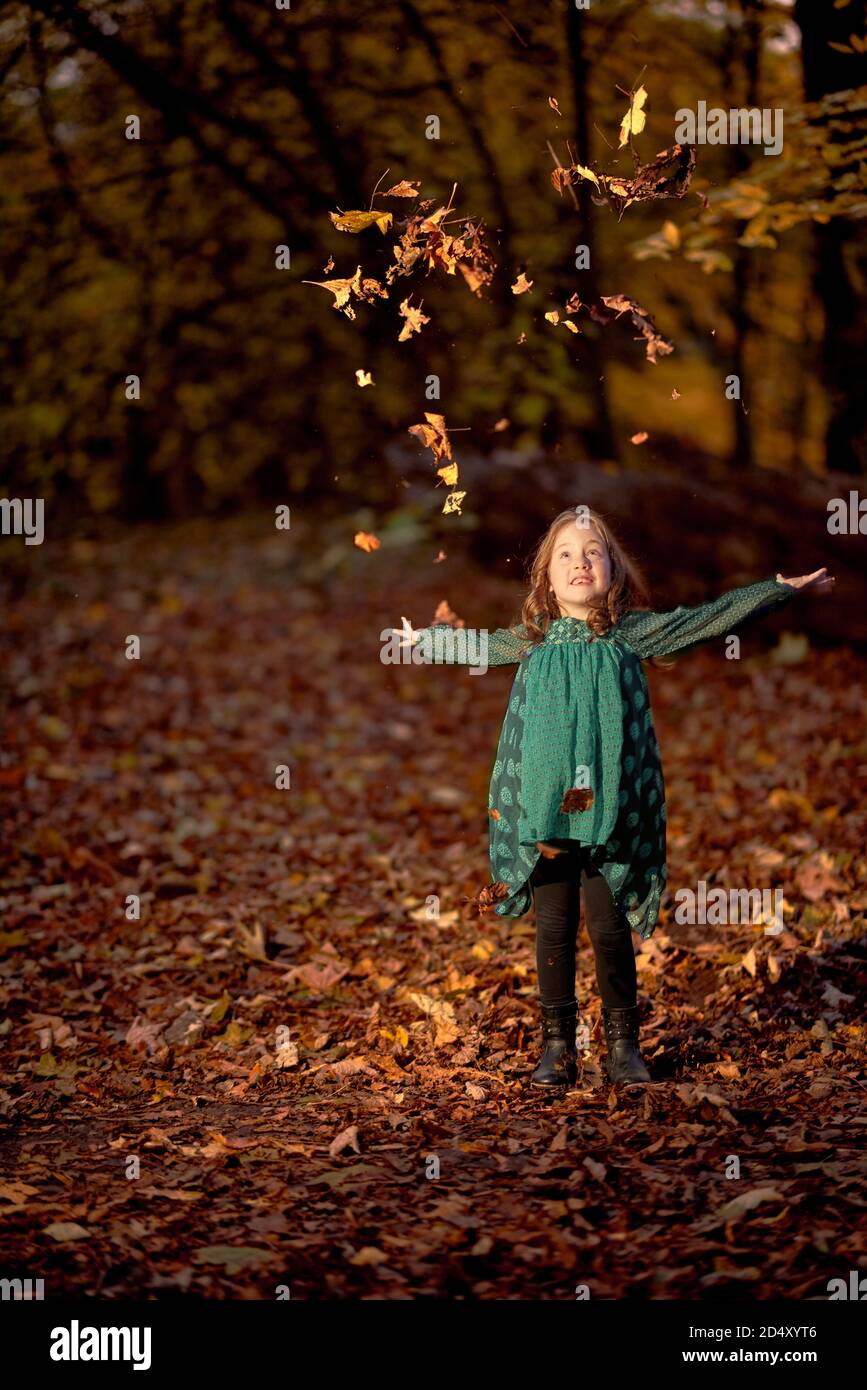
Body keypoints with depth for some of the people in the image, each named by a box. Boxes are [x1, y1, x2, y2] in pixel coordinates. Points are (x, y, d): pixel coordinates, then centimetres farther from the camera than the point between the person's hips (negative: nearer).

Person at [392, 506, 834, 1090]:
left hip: (610, 805, -2)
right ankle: (558, 1047, 15)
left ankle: (624, 1046, 15)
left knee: (611, 927, 1)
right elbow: (477, 646, 27)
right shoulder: (532, 640, 8)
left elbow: (712, 618, 5)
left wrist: (785, 587, 6)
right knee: (554, 926, 6)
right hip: (545, 804, 2)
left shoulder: (632, 632, 2)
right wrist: (422, 639, 39)